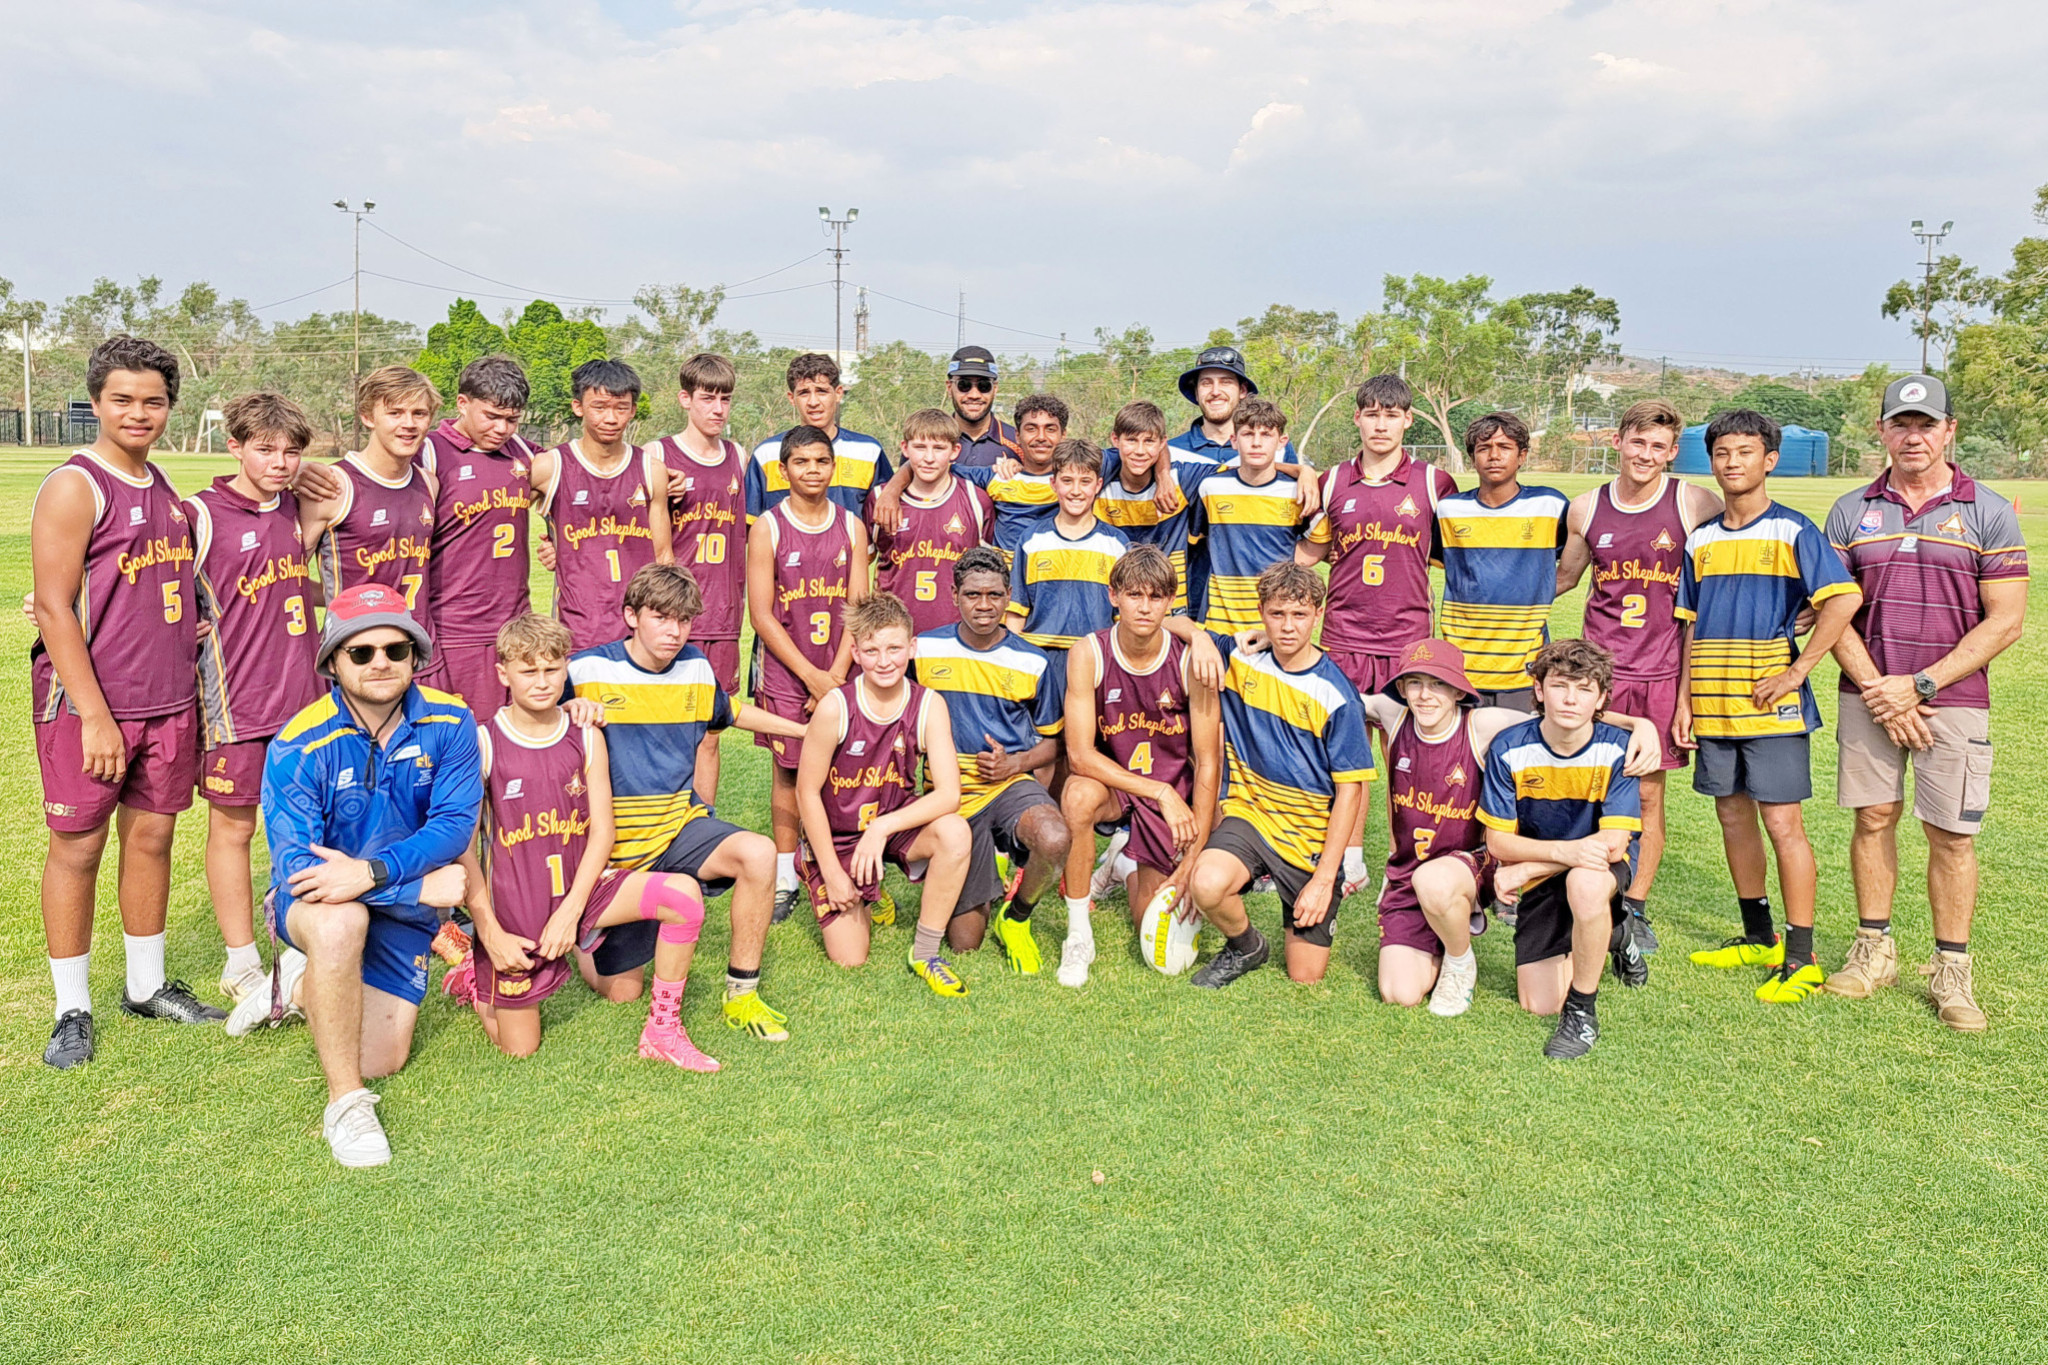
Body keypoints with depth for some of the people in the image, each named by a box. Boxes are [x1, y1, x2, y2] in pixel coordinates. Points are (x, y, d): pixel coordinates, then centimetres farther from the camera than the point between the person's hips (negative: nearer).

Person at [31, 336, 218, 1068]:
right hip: (88, 705, -6)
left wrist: (187, 682, 12)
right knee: (77, 845, 3)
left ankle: (147, 987, 25)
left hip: (167, 702, 6)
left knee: (152, 836, 12)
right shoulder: (73, 487, -10)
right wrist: (95, 715, -17)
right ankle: (72, 1011, 14)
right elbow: (54, 608, -14)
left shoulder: (164, 489, 12)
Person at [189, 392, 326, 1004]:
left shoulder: (298, 507, 8)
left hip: (303, 691, 5)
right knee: (233, 826, 6)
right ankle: (242, 964, 19)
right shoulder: (201, 515, -9)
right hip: (235, 698, -5)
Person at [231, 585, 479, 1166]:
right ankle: (345, 1103, -23)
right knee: (339, 922, -40)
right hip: (313, 899, -3)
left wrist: (373, 871, -38)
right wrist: (422, 886, -31)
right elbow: (294, 864, -24)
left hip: (403, 909, 3)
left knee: (381, 1059, -5)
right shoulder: (299, 745, -19)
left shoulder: (449, 725, -12)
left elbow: (455, 824, -20)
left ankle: (298, 986, 29)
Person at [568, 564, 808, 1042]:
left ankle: (742, 995, -14)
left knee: (758, 853, -30)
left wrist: (807, 729, 26)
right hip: (614, 843, -3)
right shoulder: (587, 671, -11)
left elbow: (731, 712, 25)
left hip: (681, 823, 3)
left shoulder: (696, 667, 4)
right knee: (621, 991, 0)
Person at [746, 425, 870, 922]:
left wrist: (836, 675, -8)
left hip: (841, 671, 2)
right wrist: (810, 675, -10)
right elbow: (761, 614, -5)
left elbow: (857, 606, 3)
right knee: (788, 770, 1)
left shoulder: (851, 526, 6)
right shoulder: (767, 529, -2)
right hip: (786, 670, -2)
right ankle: (786, 878, 11)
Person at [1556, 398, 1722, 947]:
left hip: (1662, 670, -1)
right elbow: (1563, 577, 20)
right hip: (1600, 668, 2)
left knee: (1648, 793, 5)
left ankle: (1635, 907, 18)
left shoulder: (1694, 504, -3)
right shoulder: (1586, 508, 6)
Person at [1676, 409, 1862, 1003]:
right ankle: (1759, 937, 26)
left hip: (1771, 705, -6)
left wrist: (1797, 672, -17)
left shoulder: (1792, 531, -5)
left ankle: (1801, 959, 2)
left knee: (1782, 822, -5)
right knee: (1733, 816, 12)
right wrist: (1685, 700, 10)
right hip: (1713, 707, 6)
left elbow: (1844, 599, -16)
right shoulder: (1701, 540, 11)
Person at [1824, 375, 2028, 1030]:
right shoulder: (1851, 511, 5)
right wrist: (1877, 689, -8)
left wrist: (1919, 685, -12)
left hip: (1953, 699, -2)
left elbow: (2005, 620, -5)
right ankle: (1874, 950, 20)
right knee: (1873, 818, 7)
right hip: (1867, 694, 2)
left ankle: (1952, 970, 12)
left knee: (1951, 833, 1)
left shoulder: (1989, 512, -1)